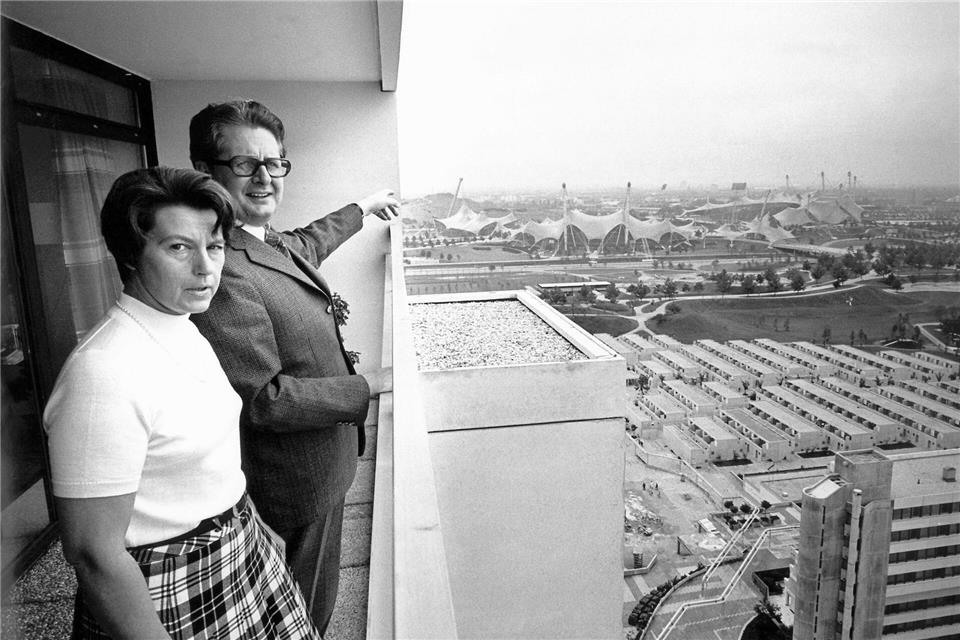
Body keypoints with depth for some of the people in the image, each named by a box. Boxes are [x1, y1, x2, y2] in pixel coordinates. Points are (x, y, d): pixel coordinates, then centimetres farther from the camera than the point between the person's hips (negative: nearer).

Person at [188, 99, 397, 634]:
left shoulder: (274, 244, 2)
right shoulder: (221, 272, -28)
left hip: (321, 471, 9)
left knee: (317, 606, 26)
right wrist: (368, 386, -19)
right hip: (292, 488, -9)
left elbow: (308, 243, 27)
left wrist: (363, 207, 40)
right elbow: (261, 399, -27)